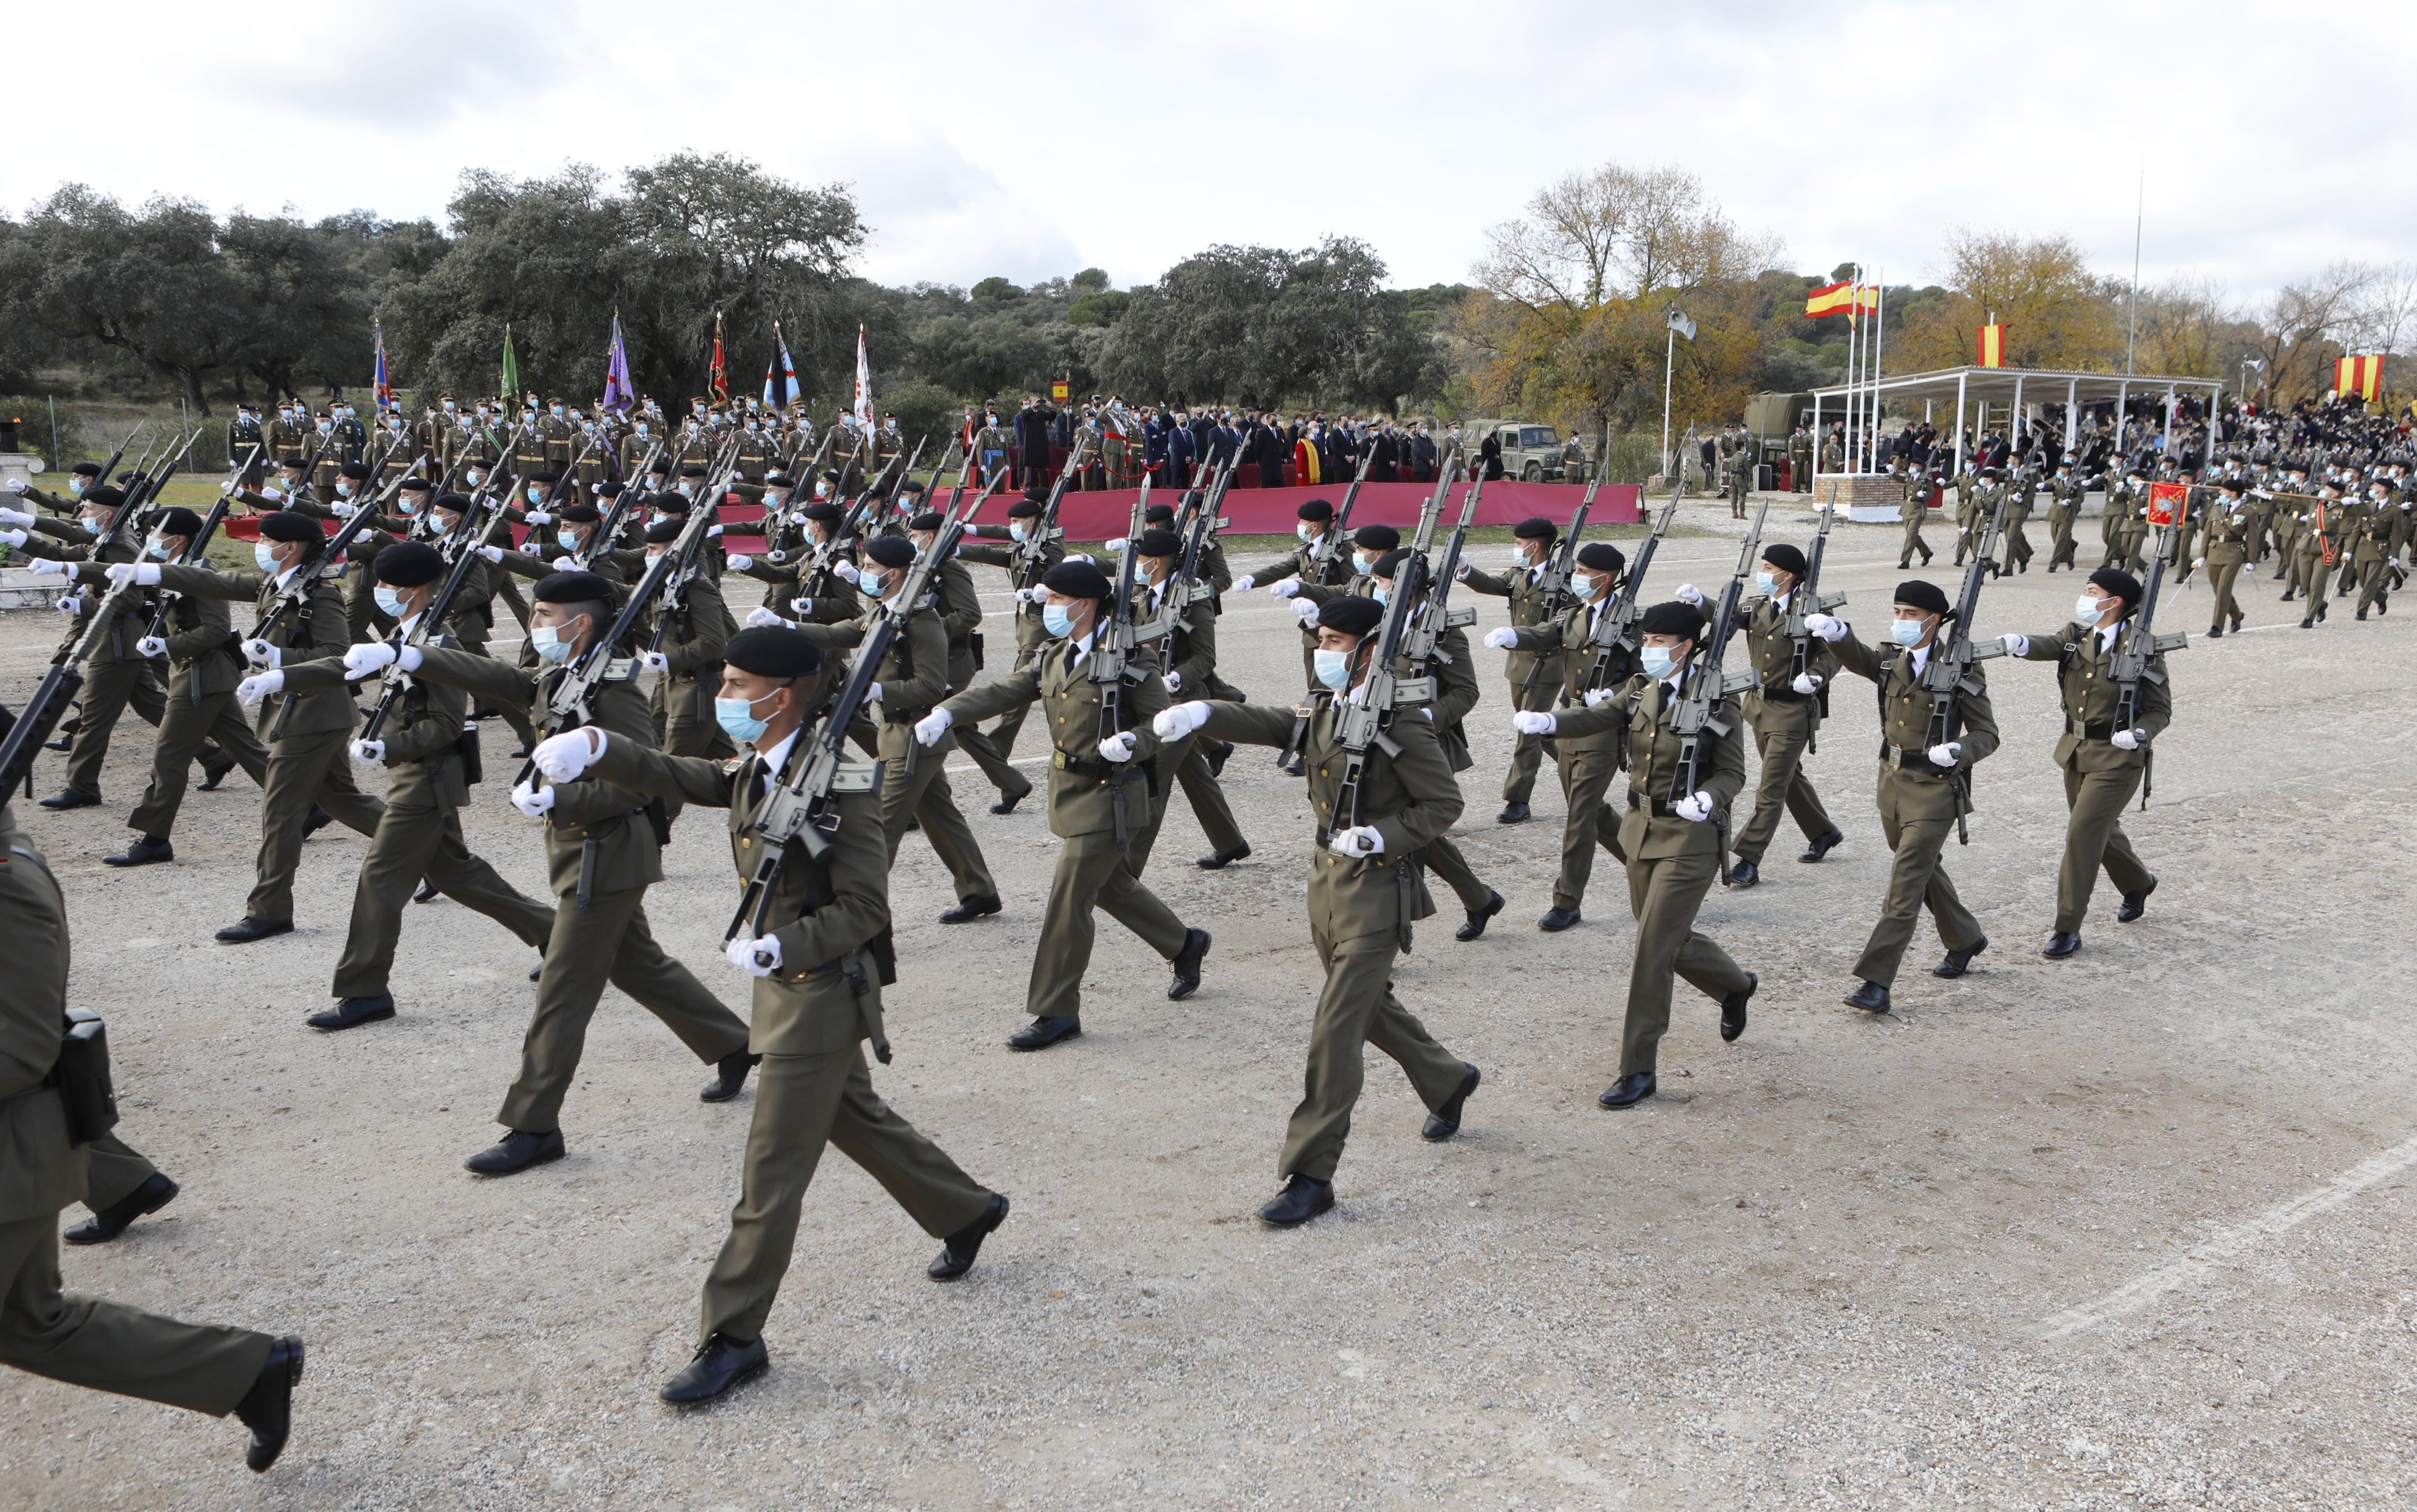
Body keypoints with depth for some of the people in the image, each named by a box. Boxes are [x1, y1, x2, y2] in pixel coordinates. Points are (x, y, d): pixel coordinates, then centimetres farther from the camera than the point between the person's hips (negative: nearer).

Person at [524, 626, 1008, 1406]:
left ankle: (732, 1336, 9)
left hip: (824, 991, -9)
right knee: (856, 1120, 24)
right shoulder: (754, 770, 6)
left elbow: (863, 909, -21)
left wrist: (780, 947, -29)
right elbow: (677, 776, -1)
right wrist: (596, 749, -17)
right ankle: (967, 1210, 44)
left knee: (771, 1170, -2)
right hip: (787, 985, 9)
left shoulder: (839, 785, -22)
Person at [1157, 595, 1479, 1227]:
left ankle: (1311, 1175, -1)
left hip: (1378, 888, -8)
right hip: (1327, 877, 8)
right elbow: (1264, 723, -6)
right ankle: (1448, 1081, 49)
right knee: (1370, 1007, 23)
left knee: (1336, 1029, -8)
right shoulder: (1322, 708, 7)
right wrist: (1203, 713, -23)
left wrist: (1381, 837, -22)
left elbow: (1444, 803, -11)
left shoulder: (1400, 724, -16)